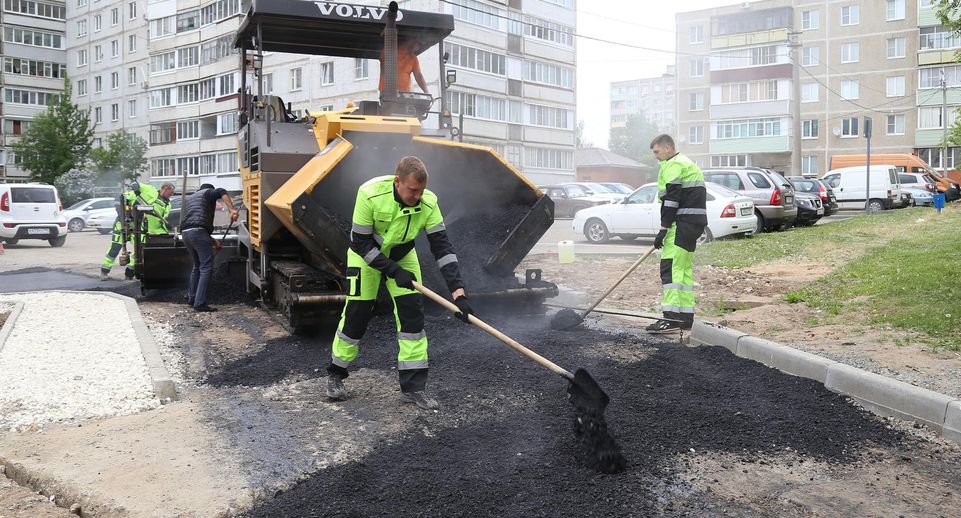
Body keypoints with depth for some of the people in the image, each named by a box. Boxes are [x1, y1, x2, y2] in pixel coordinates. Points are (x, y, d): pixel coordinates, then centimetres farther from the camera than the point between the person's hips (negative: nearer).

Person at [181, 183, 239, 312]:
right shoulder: (209, 192, 13)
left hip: (185, 233, 8)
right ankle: (200, 303, -15)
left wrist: (213, 241, 35)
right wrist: (232, 210, -23)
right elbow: (222, 192, -12)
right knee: (207, 268, -8)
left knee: (197, 266, 24)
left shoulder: (190, 198, 34)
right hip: (198, 232, -8)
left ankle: (191, 298, 29)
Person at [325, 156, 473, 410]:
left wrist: (458, 292, -31)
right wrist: (394, 271, -28)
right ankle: (335, 374, 20)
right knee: (356, 313, -3)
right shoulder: (370, 194, -33)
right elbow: (361, 243, -25)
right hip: (365, 255, -2)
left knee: (413, 313, -8)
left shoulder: (428, 202, -25)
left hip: (402, 255, 3)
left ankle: (413, 387, 0)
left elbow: (442, 246, -24)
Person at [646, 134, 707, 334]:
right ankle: (686, 316, 16)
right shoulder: (687, 163, 25)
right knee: (684, 268, 13)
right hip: (695, 222, 11)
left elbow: (672, 199, -16)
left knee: (670, 266, -12)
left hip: (683, 222, -10)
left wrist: (663, 229, -17)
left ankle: (671, 317, -17)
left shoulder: (673, 165, -8)